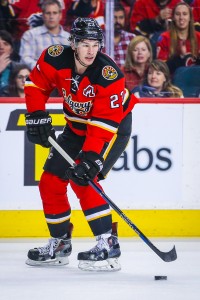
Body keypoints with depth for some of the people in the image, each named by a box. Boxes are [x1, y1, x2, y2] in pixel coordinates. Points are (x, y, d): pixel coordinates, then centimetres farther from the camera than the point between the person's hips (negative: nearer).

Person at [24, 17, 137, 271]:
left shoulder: (108, 75, -32)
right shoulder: (56, 58, -19)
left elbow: (104, 124, -34)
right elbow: (36, 84, -1)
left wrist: (91, 158, -41)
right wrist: (37, 115, -13)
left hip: (114, 128, -6)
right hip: (77, 126, 6)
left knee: (82, 179, -24)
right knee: (51, 181, 5)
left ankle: (108, 244, -23)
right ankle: (59, 243, 22)